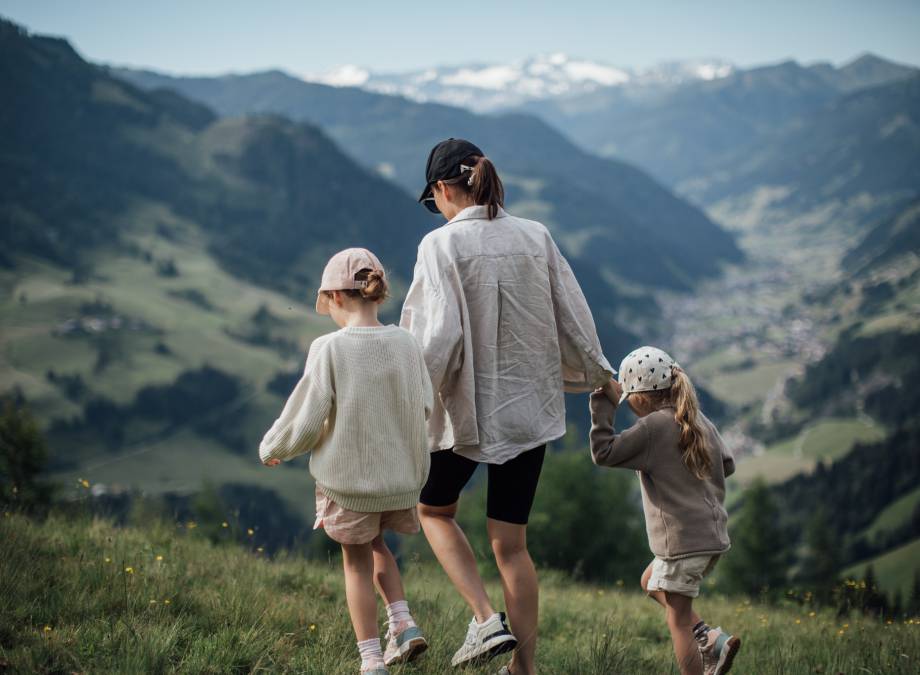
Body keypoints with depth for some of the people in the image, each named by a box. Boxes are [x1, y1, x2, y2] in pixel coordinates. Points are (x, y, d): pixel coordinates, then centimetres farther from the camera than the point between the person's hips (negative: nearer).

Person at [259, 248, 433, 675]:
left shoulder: (329, 349, -17)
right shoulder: (405, 344, -6)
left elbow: (304, 420, -13)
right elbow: (423, 410, 4)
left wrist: (271, 448, 6)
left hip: (347, 478, -4)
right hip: (400, 477, 4)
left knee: (357, 563, 13)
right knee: (376, 545, 29)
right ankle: (403, 624, 13)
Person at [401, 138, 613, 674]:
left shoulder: (442, 244, -12)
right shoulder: (536, 237, 2)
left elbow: (437, 337, -19)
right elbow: (574, 319, 6)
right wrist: (599, 377, 22)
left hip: (468, 408, -4)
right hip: (530, 408, 4)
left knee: (434, 510, 21)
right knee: (511, 543, 13)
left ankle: (486, 618, 5)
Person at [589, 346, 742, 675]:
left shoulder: (652, 427, -14)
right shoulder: (701, 422, 9)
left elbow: (603, 452, -16)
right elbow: (727, 465, 18)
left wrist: (603, 402, -10)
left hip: (682, 540, -8)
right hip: (714, 536, 8)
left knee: (678, 620, 0)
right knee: (651, 583, 26)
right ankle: (712, 639, 15)